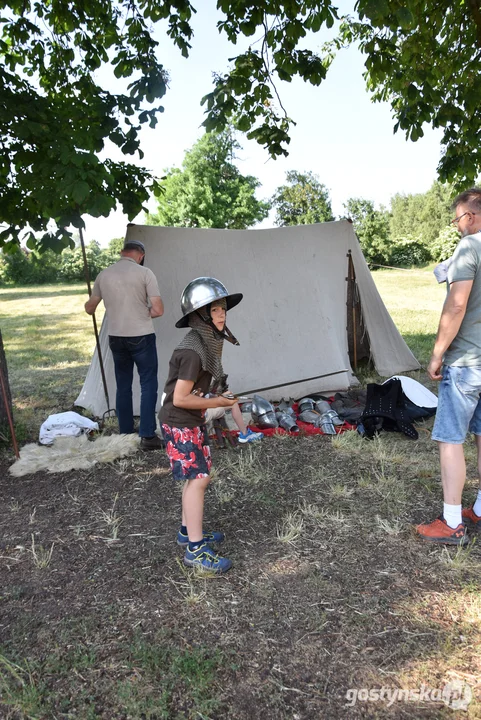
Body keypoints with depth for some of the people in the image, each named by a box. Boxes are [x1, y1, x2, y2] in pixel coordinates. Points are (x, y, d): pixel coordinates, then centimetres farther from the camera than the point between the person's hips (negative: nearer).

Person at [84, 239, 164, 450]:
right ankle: (147, 436, 2)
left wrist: (88, 304, 40)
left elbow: (90, 309, 16)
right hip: (141, 337, -4)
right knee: (148, 385, 4)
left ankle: (125, 435, 23)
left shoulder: (104, 275, 5)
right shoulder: (144, 273, -8)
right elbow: (158, 310, -12)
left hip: (116, 338, 4)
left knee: (123, 387, 15)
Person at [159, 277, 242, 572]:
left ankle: (189, 531, 33)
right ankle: (196, 549, 5)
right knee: (198, 479, -6)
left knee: (197, 477, 17)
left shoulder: (210, 342, 3)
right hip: (180, 425, -9)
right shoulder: (193, 352, -26)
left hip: (193, 421, 9)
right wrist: (216, 402, -16)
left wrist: (219, 398, 0)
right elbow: (180, 398, -26)